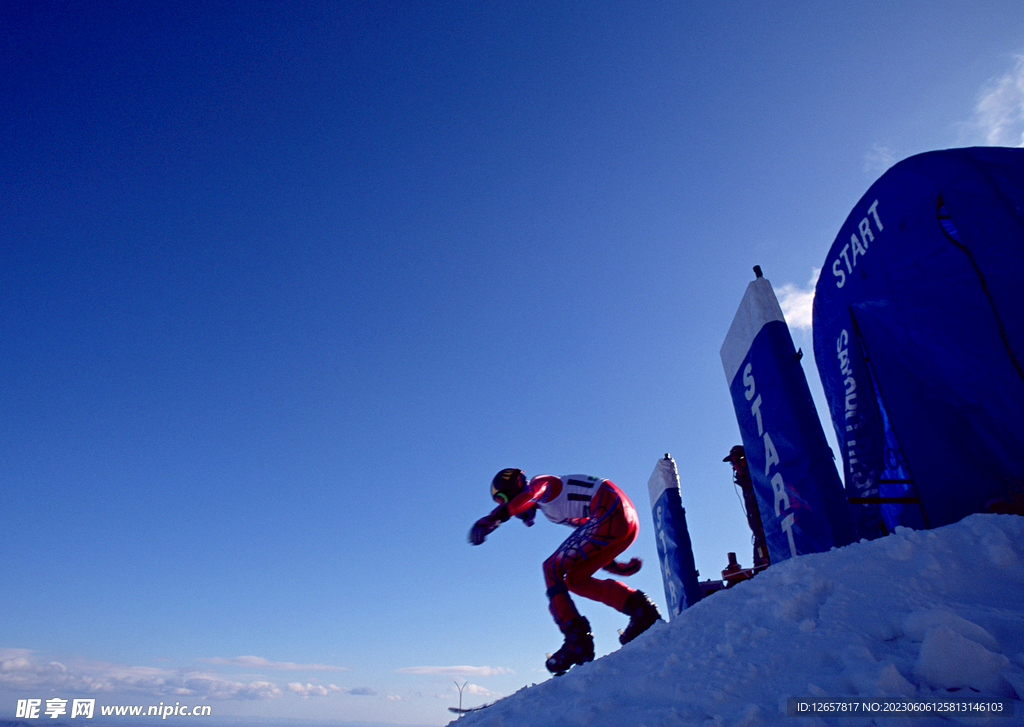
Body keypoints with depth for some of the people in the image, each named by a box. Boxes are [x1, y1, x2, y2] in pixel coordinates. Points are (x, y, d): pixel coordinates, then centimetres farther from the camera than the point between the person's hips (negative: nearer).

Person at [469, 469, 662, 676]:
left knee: (553, 569, -5)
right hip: (628, 521, 10)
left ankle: (577, 642, -10)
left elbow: (529, 494, -24)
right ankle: (638, 606, 5)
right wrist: (612, 565, 28)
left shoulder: (540, 482, 2)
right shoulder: (558, 496, 28)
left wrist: (491, 519, -39)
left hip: (610, 514, -10)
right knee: (574, 579, 13)